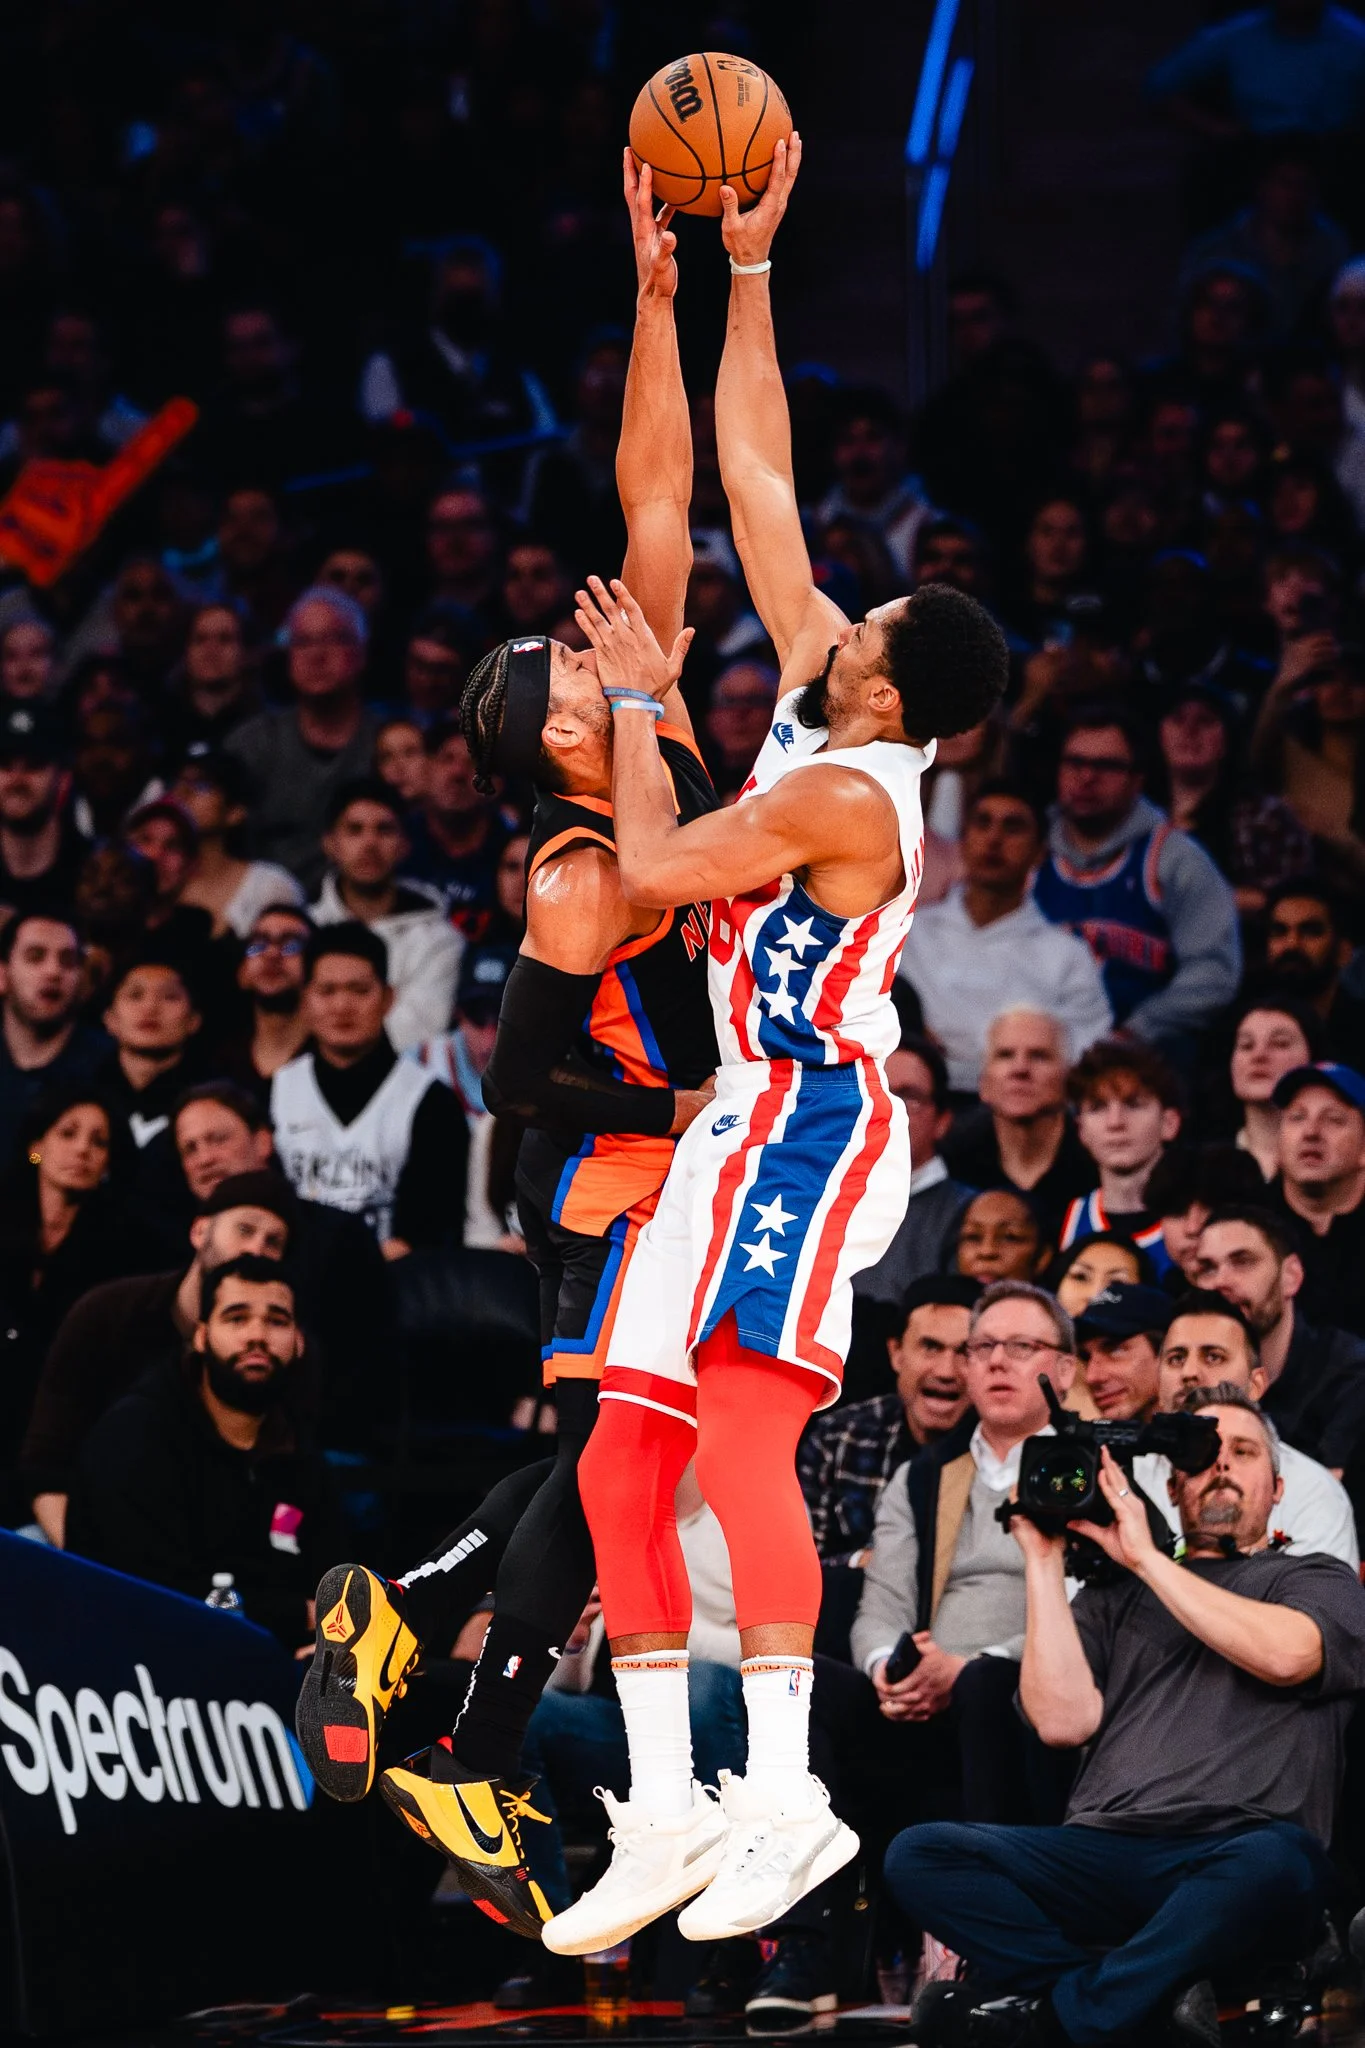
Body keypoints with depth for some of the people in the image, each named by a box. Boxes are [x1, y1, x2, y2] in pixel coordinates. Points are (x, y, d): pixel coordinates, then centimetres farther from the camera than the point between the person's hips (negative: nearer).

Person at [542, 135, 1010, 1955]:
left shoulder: (847, 793, -16)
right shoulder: (818, 693, 9)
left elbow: (654, 864, -13)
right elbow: (756, 476, 15)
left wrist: (638, 698, 0)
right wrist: (746, 269, 16)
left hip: (805, 1123, -10)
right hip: (741, 1126, 10)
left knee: (739, 1432, -21)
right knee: (624, 1463, 6)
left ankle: (783, 1791, -25)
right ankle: (665, 1812, 7)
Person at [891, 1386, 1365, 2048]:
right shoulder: (1114, 1595, 26)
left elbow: (1286, 1654, -6)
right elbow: (1064, 1719, 9)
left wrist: (1145, 1558, 0)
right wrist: (1044, 1560, 10)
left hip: (1232, 1851, -3)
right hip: (1103, 1853, 3)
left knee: (1270, 1863, -41)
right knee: (920, 1855, -21)